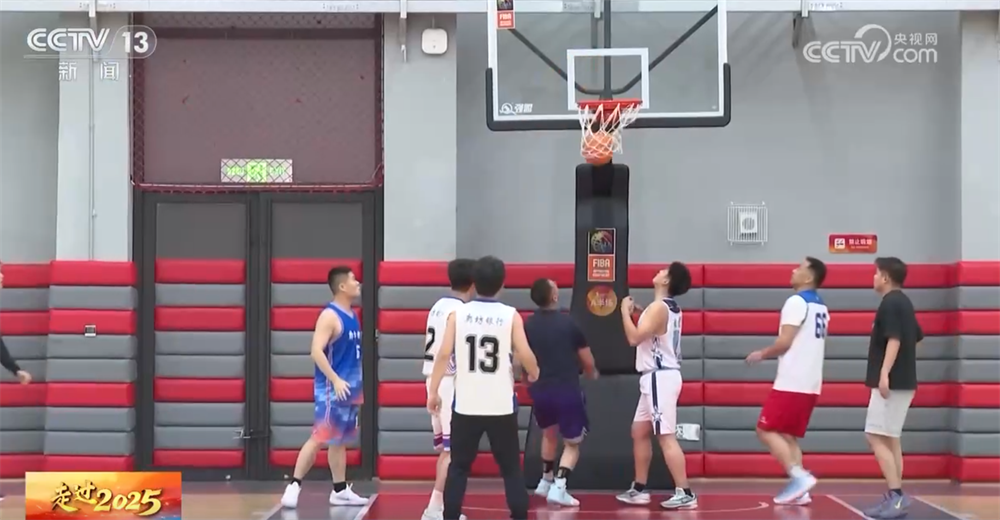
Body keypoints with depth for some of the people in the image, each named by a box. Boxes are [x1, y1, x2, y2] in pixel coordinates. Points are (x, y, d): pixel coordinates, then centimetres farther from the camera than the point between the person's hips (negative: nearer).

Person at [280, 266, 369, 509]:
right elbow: (316, 351, -23)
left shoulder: (352, 316, 13)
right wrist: (336, 380, -26)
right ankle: (294, 486, -5)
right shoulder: (330, 315, -14)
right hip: (332, 389, -9)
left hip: (348, 389, 9)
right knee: (319, 437, -10)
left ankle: (340, 491, 18)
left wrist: (356, 386, 20)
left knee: (340, 441, 13)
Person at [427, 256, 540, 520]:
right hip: (501, 406, -1)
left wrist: (433, 391, 2)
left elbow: (444, 353, -6)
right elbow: (525, 355, -8)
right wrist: (533, 373, 14)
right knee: (511, 468, 11)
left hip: (466, 405, 1)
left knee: (458, 467, 10)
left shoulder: (458, 313, -2)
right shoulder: (511, 315, -4)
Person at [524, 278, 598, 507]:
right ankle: (558, 488, -7)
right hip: (567, 390, -4)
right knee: (572, 443, 9)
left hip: (539, 391, 4)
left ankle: (546, 481, 39)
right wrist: (592, 374, 24)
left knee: (549, 434, 30)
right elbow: (588, 361, 1)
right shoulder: (568, 322, -6)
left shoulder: (527, 325, 1)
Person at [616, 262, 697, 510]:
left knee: (666, 437, -11)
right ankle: (639, 489, 21)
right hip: (656, 378, 10)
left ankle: (685, 493, -12)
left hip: (660, 378, -10)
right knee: (639, 432, 16)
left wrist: (625, 310, -9)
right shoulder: (669, 308, 14)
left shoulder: (658, 307, -16)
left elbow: (634, 338, -21)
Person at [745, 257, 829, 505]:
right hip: (809, 383, 9)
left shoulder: (796, 301, -11)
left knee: (766, 430, -4)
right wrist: (770, 354, 27)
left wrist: (762, 354, 0)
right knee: (788, 436, 13)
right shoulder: (821, 307, 17)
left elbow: (784, 342, -16)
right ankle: (798, 489, 4)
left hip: (792, 382, -9)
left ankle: (799, 475, -14)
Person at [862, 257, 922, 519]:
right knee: (890, 438, 13)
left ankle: (896, 495, -13)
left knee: (876, 437, -10)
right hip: (903, 381, 10)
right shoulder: (903, 302, 16)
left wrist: (884, 373, -31)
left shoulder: (890, 303, -13)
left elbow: (894, 339, -24)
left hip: (892, 382, -10)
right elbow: (915, 338, 24)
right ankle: (895, 497, 15)